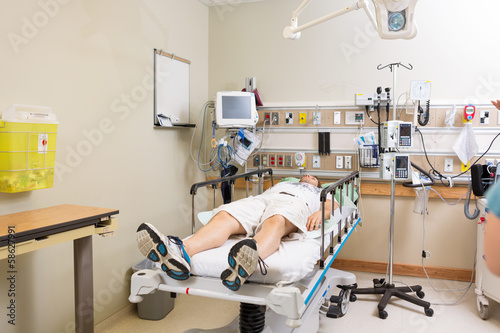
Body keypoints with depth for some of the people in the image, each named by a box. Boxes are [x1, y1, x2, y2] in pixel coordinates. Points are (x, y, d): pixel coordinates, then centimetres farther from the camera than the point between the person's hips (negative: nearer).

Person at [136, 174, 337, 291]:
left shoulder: (319, 193, 40)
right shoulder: (282, 183, 47)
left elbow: (332, 205, 19)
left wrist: (320, 213, -7)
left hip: (293, 203, -3)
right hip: (260, 198, 3)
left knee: (276, 222, -41)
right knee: (224, 217, -30)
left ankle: (250, 260, -73)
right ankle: (181, 252, -57)